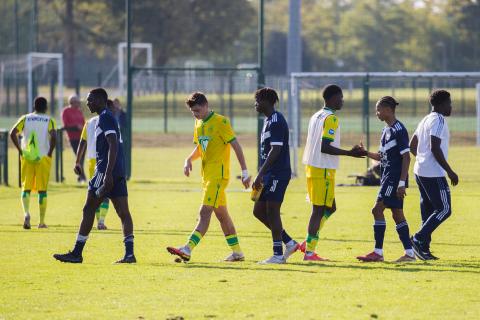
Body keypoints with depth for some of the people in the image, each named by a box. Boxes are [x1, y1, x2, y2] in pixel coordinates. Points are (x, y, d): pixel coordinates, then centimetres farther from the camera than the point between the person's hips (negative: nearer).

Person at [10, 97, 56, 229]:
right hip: (43, 158, -1)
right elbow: (53, 136, -17)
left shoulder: (25, 119, 5)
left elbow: (13, 133, -6)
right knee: (42, 189, 7)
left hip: (27, 157, 1)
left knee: (26, 188, 6)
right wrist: (50, 152, -5)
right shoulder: (49, 120, 0)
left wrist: (20, 150, 0)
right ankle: (42, 221, 10)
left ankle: (26, 212, -20)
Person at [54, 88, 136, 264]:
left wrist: (108, 174, -25)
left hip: (106, 171, -10)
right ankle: (129, 253, -6)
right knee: (123, 212, 1)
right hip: (118, 173, 10)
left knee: (88, 209, -3)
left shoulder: (105, 118, -10)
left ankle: (76, 253, 1)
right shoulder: (107, 118, 21)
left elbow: (113, 146, -20)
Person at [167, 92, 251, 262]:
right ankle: (237, 252, 22)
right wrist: (189, 159, 4)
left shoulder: (220, 122, -12)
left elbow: (236, 146, -12)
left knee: (205, 212, -17)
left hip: (218, 174, -9)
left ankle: (187, 250, -27)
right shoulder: (199, 123, 13)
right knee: (221, 214, 14)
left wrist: (244, 172, -14)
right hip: (207, 175, 9)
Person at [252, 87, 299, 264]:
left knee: (272, 211, -7)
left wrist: (260, 174, -23)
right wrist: (260, 176, 22)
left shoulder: (276, 121, -15)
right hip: (270, 175, 10)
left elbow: (275, 150, -22)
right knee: (259, 211, 10)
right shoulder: (268, 121, 17)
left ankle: (278, 254, -2)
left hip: (278, 174, -10)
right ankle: (289, 243, 15)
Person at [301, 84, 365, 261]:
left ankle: (308, 244, 11)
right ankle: (309, 252, -5)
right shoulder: (331, 118, -14)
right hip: (323, 170, -9)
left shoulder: (316, 116, 16)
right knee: (319, 209, -5)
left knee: (330, 207, 16)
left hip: (312, 166, 9)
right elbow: (325, 147, -22)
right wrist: (350, 153, -17)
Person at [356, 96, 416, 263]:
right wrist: (365, 153, 8)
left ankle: (378, 252, -8)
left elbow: (406, 157, -16)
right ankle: (409, 253, 9)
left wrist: (402, 183, -20)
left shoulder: (399, 130, -13)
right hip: (388, 178, 10)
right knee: (397, 214, 8)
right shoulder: (386, 130, 16)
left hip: (395, 178, -10)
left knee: (378, 209, -10)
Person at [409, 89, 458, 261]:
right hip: (434, 174, -10)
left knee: (428, 211, 11)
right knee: (444, 210, -6)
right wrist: (450, 172, -17)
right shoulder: (439, 121, -12)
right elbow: (435, 148, -21)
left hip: (420, 171, 10)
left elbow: (412, 146, 21)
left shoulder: (426, 120, 16)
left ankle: (423, 249, 9)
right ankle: (419, 239, -12)